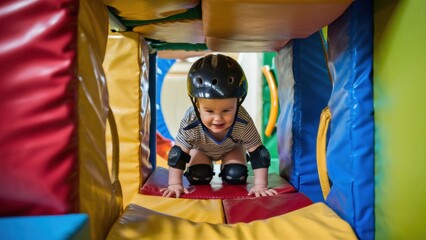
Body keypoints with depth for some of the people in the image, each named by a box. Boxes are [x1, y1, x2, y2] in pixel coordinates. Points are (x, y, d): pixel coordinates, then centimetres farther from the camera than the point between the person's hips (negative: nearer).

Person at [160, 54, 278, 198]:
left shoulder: (243, 123, -44)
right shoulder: (190, 123, -45)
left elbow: (258, 153, -34)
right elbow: (178, 153, -32)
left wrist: (260, 186, -38)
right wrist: (175, 184, -33)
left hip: (232, 147, 0)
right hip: (201, 148, 0)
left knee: (236, 177, -13)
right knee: (197, 177, -12)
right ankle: (206, 167, 21)